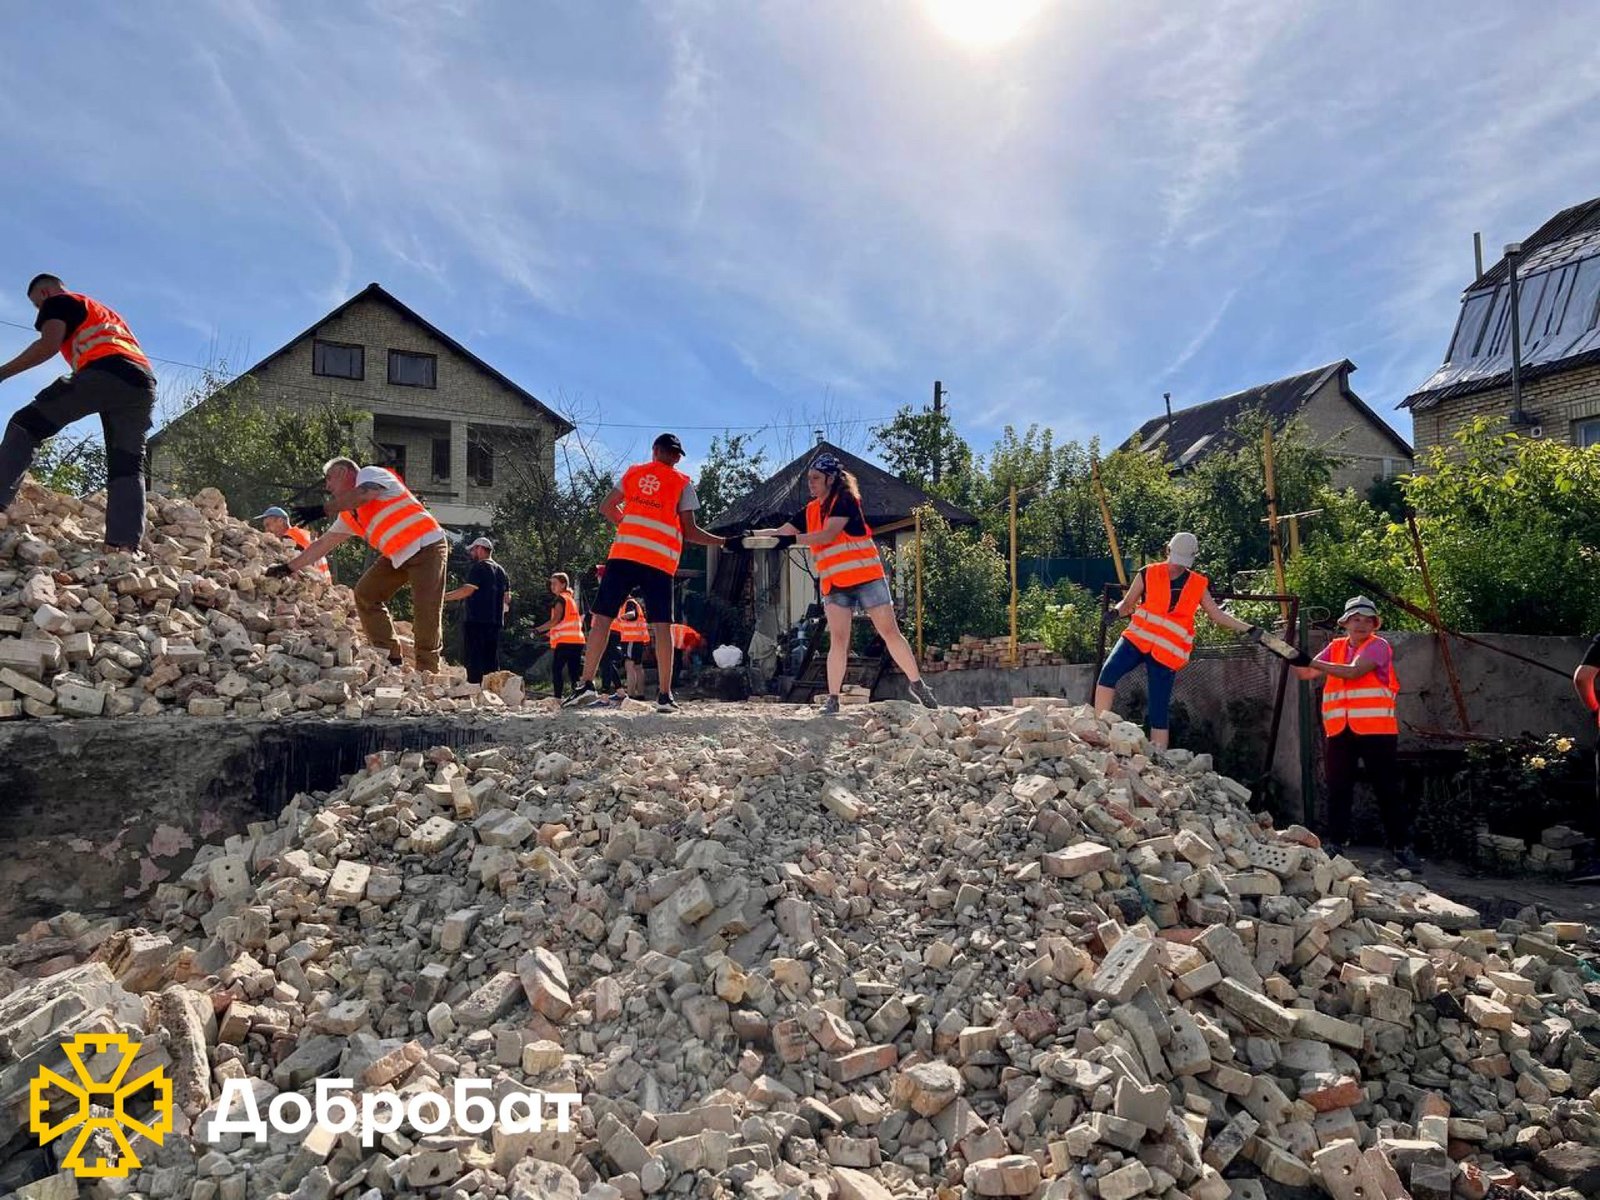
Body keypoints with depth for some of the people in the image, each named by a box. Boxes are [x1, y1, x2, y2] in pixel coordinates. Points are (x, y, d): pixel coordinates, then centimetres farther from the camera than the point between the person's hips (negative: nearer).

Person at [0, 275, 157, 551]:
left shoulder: (57, 302, 20)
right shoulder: (108, 314, 42)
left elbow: (49, 344, 1)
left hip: (105, 371, -6)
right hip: (143, 383, 6)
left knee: (26, 424, 1)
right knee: (127, 468, 1)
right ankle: (125, 546, -14)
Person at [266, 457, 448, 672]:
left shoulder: (370, 474, -2)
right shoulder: (348, 516, 20)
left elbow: (361, 495, -25)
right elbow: (321, 545, 23)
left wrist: (321, 510, -28)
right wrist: (288, 567, 22)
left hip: (426, 546, -9)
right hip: (397, 555, 9)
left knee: (425, 614, -13)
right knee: (365, 593, 6)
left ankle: (426, 674, -10)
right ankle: (389, 657, 7)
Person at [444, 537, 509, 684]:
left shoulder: (478, 567, -6)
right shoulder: (501, 570, 17)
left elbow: (467, 590, -17)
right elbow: (507, 598, 18)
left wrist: (444, 596, -10)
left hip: (476, 619, -7)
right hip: (495, 620, 7)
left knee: (473, 658, -7)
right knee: (491, 659, 9)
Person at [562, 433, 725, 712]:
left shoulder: (633, 472, 16)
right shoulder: (683, 483, 8)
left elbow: (606, 508, 19)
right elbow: (689, 532, 3)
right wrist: (723, 542, 14)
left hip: (624, 553, 1)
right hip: (660, 561, -1)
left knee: (602, 616, 4)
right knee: (662, 625, 2)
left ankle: (587, 684, -3)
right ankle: (664, 695, 0)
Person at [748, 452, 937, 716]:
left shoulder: (846, 500, -8)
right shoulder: (810, 511, 12)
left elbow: (829, 535, -21)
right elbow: (780, 532, 9)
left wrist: (792, 539, -27)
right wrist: (751, 535, -7)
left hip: (867, 577, -5)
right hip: (834, 584, 5)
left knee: (890, 632, 0)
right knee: (838, 640, -4)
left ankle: (917, 684, 13)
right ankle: (833, 699, -3)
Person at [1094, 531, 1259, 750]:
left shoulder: (1198, 585, 8)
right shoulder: (1148, 574, 3)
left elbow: (1218, 615, 10)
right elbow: (1127, 604, 5)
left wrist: (1250, 629, 1)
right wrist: (1115, 611, -17)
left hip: (1167, 651, 1)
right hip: (1138, 637, 0)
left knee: (1159, 709, -1)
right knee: (1108, 673, -26)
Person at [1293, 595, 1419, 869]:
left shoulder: (1378, 646, -3)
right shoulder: (1335, 647, 13)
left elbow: (1353, 671, -18)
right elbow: (1306, 674, 7)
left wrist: (1314, 663, -19)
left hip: (1376, 730, -4)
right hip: (1340, 731, 4)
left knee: (1388, 789, 2)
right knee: (1338, 789, 8)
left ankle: (1401, 846, 11)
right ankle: (1335, 844, 16)